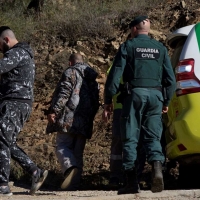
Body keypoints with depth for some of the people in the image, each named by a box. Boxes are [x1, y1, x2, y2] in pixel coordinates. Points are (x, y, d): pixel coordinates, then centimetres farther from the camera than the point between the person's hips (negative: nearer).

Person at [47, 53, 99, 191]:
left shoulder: (71, 72, 0)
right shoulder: (92, 77, 22)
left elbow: (64, 93, -13)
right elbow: (96, 101, 23)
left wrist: (54, 111, -15)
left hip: (69, 118, -6)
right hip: (85, 121, 6)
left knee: (62, 146, -5)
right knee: (78, 152, 8)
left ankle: (71, 168, -32)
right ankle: (75, 183, 5)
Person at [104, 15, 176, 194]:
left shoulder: (128, 46, 3)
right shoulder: (160, 48, 14)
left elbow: (115, 74, -3)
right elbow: (171, 79, 12)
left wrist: (108, 100, 4)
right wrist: (166, 101, 22)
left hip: (135, 93, -3)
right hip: (156, 94, 3)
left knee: (130, 138, 1)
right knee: (153, 137, 7)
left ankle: (132, 182, -4)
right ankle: (157, 168, -20)